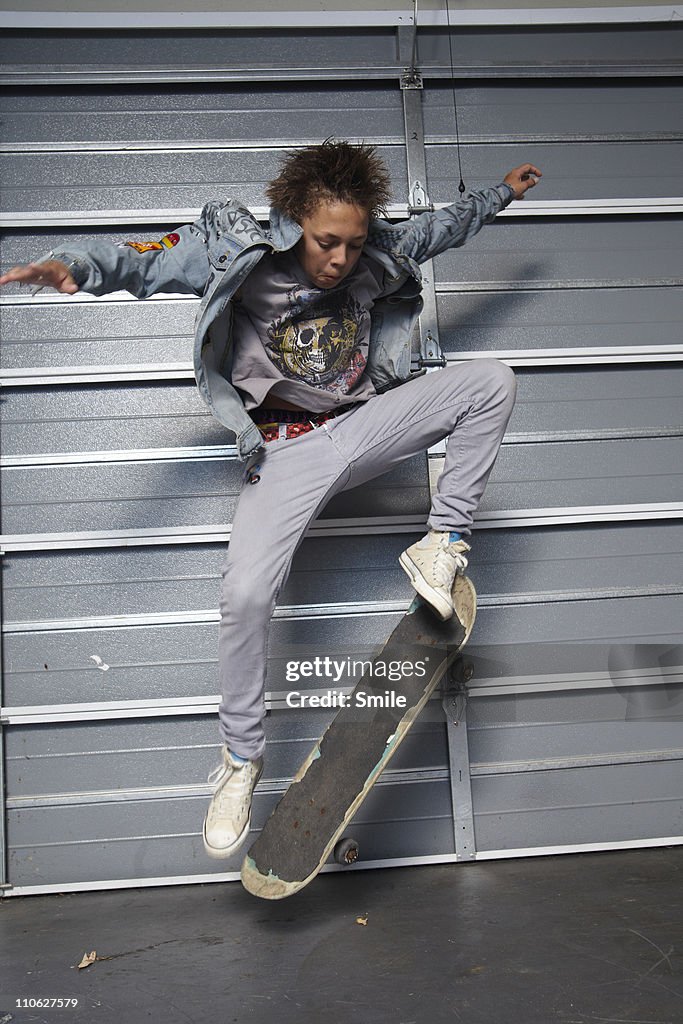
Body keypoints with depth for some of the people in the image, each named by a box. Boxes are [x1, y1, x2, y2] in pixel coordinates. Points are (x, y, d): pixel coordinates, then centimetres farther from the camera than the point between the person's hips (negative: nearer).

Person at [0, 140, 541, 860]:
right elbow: (144, 260, -17)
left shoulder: (379, 257, 1)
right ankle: (240, 755, 4)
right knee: (245, 593, -21)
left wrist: (502, 191, 33)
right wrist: (75, 266, -37)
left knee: (490, 379, -10)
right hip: (289, 452, -4)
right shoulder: (239, 255, -10)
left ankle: (442, 544, -5)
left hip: (364, 425, 4)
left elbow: (442, 226, 20)